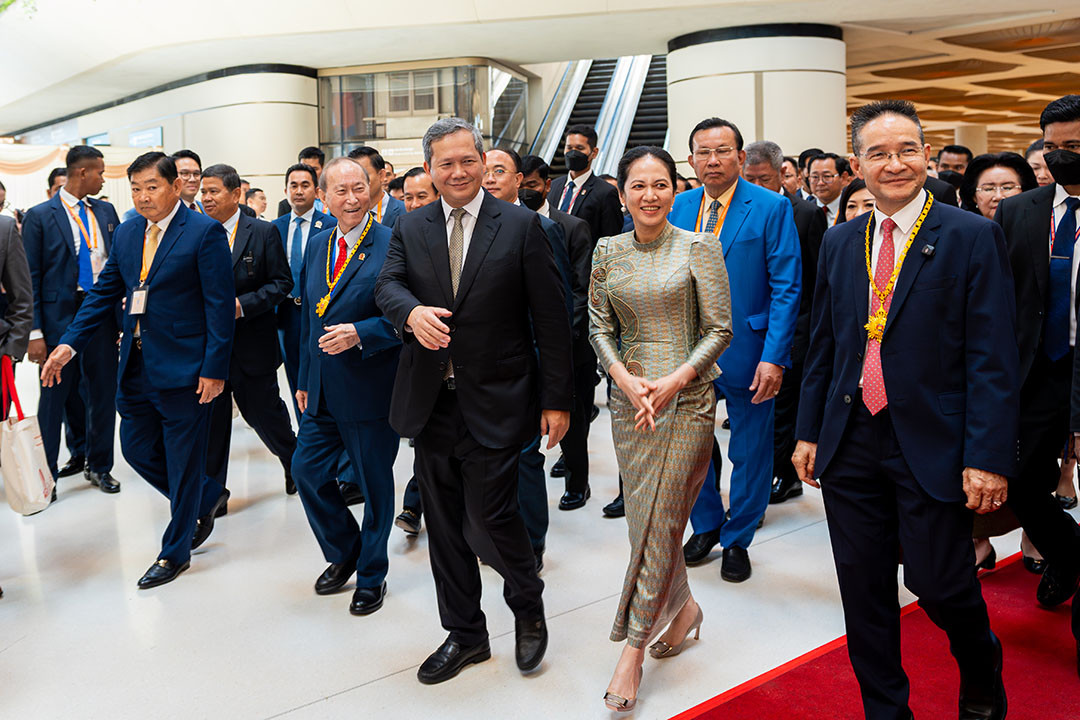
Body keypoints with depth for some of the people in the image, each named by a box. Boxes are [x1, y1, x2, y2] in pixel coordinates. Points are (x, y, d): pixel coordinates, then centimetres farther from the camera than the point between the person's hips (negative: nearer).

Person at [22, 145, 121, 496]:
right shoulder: (40, 216, -4)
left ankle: (99, 466, 25)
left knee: (104, 393, 10)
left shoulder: (106, 212, 8)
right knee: (56, 396, 4)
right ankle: (45, 473, 18)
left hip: (103, 314, 4)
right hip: (60, 316, -4)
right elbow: (30, 278, -6)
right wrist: (35, 332, -11)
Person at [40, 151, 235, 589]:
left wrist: (214, 369, -16)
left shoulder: (205, 232, -11)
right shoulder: (126, 234, 10)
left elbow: (220, 305, -13)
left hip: (183, 369, -7)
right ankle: (207, 498, 37)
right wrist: (69, 344, 1)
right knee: (137, 450, 15)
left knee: (183, 461, 4)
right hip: (137, 367, 7)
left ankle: (175, 553, 20)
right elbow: (104, 294, 13)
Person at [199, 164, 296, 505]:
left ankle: (294, 461, 40)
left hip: (252, 345, -2)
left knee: (264, 412, 11)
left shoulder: (263, 232, -4)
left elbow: (282, 283, -6)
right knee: (210, 420, 7)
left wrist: (242, 304, -17)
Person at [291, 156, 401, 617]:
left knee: (374, 483, 8)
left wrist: (359, 333, -24)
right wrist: (305, 379, 16)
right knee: (307, 471, 10)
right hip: (322, 391, 6)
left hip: (370, 390, -6)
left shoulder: (392, 245, -12)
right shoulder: (317, 245, 9)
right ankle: (343, 555, 34)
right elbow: (310, 316, 16)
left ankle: (372, 576, 28)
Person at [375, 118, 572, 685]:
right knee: (444, 524, 13)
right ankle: (464, 633, 32)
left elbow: (551, 318, -4)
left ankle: (528, 606, 26)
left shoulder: (520, 226, -3)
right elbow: (387, 284, -5)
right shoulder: (409, 228, 9)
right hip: (430, 401, 4)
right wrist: (412, 312, -29)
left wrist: (557, 399, -6)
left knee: (490, 516, -6)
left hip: (494, 403, -4)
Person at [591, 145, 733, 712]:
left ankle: (633, 649, 6)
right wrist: (626, 379, -9)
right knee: (644, 513, 10)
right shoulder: (607, 252, 6)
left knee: (660, 518, -3)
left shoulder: (699, 248, -4)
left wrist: (674, 380, -16)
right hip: (628, 395, 4)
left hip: (686, 396, -4)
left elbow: (719, 330, -5)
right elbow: (600, 328, 7)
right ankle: (682, 607, 34)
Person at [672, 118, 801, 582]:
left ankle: (737, 540, 29)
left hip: (747, 351, -4)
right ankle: (706, 526, 37)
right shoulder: (679, 207, 5)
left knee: (750, 452, 9)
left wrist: (773, 356, -17)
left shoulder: (772, 207, -8)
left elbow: (786, 287, -11)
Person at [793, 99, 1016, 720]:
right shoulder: (840, 242, 9)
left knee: (940, 583, 4)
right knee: (864, 589, 11)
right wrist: (810, 431, 10)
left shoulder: (973, 238, -5)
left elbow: (993, 358, -9)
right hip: (850, 443, 4)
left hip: (931, 446, -4)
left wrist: (989, 457, -15)